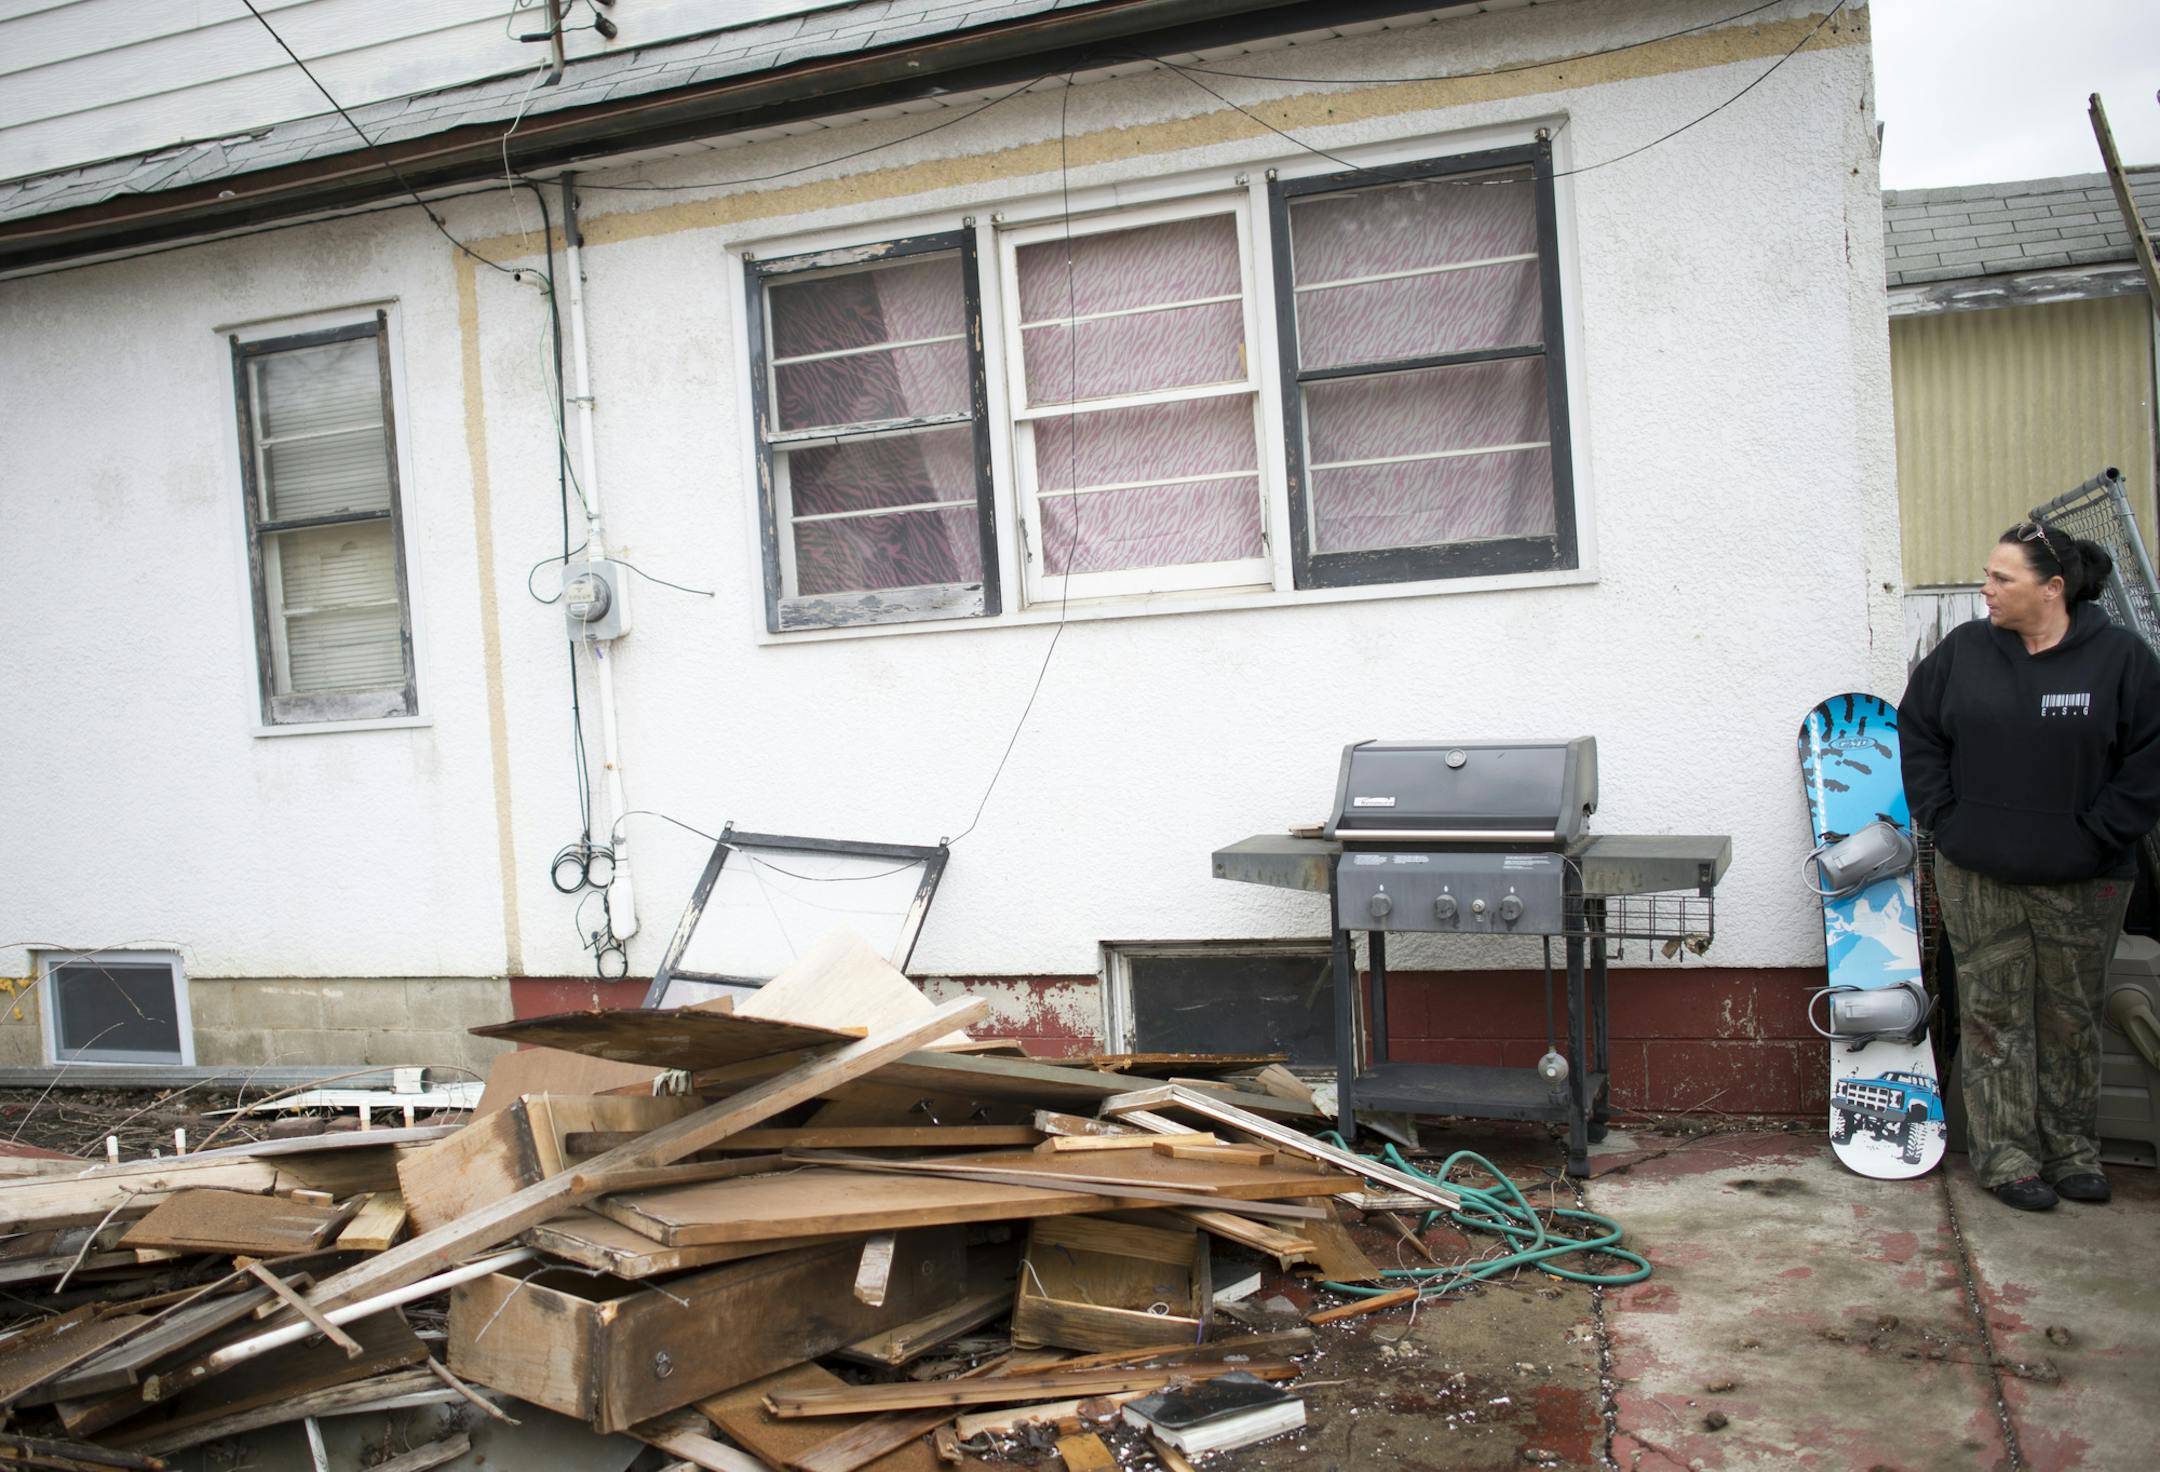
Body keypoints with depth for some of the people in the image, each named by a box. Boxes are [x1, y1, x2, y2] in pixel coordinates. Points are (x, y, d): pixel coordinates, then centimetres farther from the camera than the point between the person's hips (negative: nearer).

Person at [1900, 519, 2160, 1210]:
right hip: (1977, 876, 1)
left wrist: (2098, 836, -8)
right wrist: (1941, 816, 1)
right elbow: (1917, 731, 9)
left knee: (2071, 1020, 10)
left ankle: (2072, 1152, 24)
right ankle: (2006, 1155, 11)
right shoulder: (1964, 649, 2)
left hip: (2082, 884, -1)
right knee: (1994, 1018, 4)